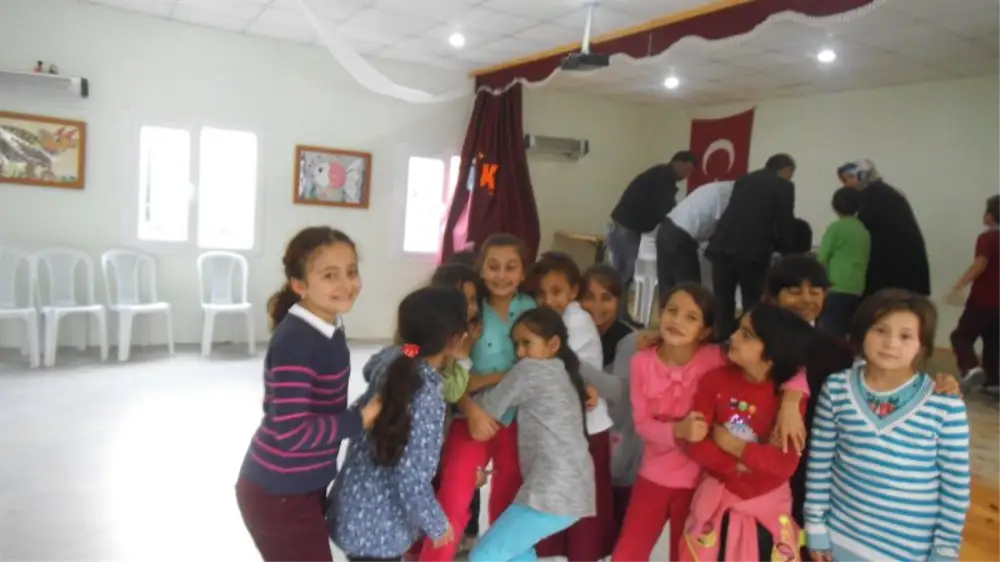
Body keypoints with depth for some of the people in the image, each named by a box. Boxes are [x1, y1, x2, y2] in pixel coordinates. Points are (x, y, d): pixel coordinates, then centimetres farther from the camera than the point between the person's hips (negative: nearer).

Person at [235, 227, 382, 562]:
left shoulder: (328, 329, 1)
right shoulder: (296, 342, -26)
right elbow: (292, 432, -29)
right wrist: (361, 419, -22)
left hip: (304, 486, 9)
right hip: (278, 494, -9)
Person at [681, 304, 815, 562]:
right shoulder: (715, 380, -11)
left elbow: (785, 463, -20)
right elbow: (696, 444, -13)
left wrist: (731, 444, -19)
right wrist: (736, 465, -22)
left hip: (767, 506, 0)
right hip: (719, 501, 1)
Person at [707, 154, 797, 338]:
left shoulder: (745, 179, 22)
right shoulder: (784, 186, 6)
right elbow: (785, 223, 4)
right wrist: (788, 255, 19)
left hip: (723, 245, 5)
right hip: (753, 250, -5)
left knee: (722, 302, 11)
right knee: (753, 304, 6)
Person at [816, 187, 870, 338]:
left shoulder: (836, 227, -4)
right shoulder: (864, 232, 13)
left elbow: (822, 259, -1)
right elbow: (865, 262, 17)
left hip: (836, 289, -6)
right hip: (857, 290, 6)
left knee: (829, 334, -9)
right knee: (843, 334, 8)